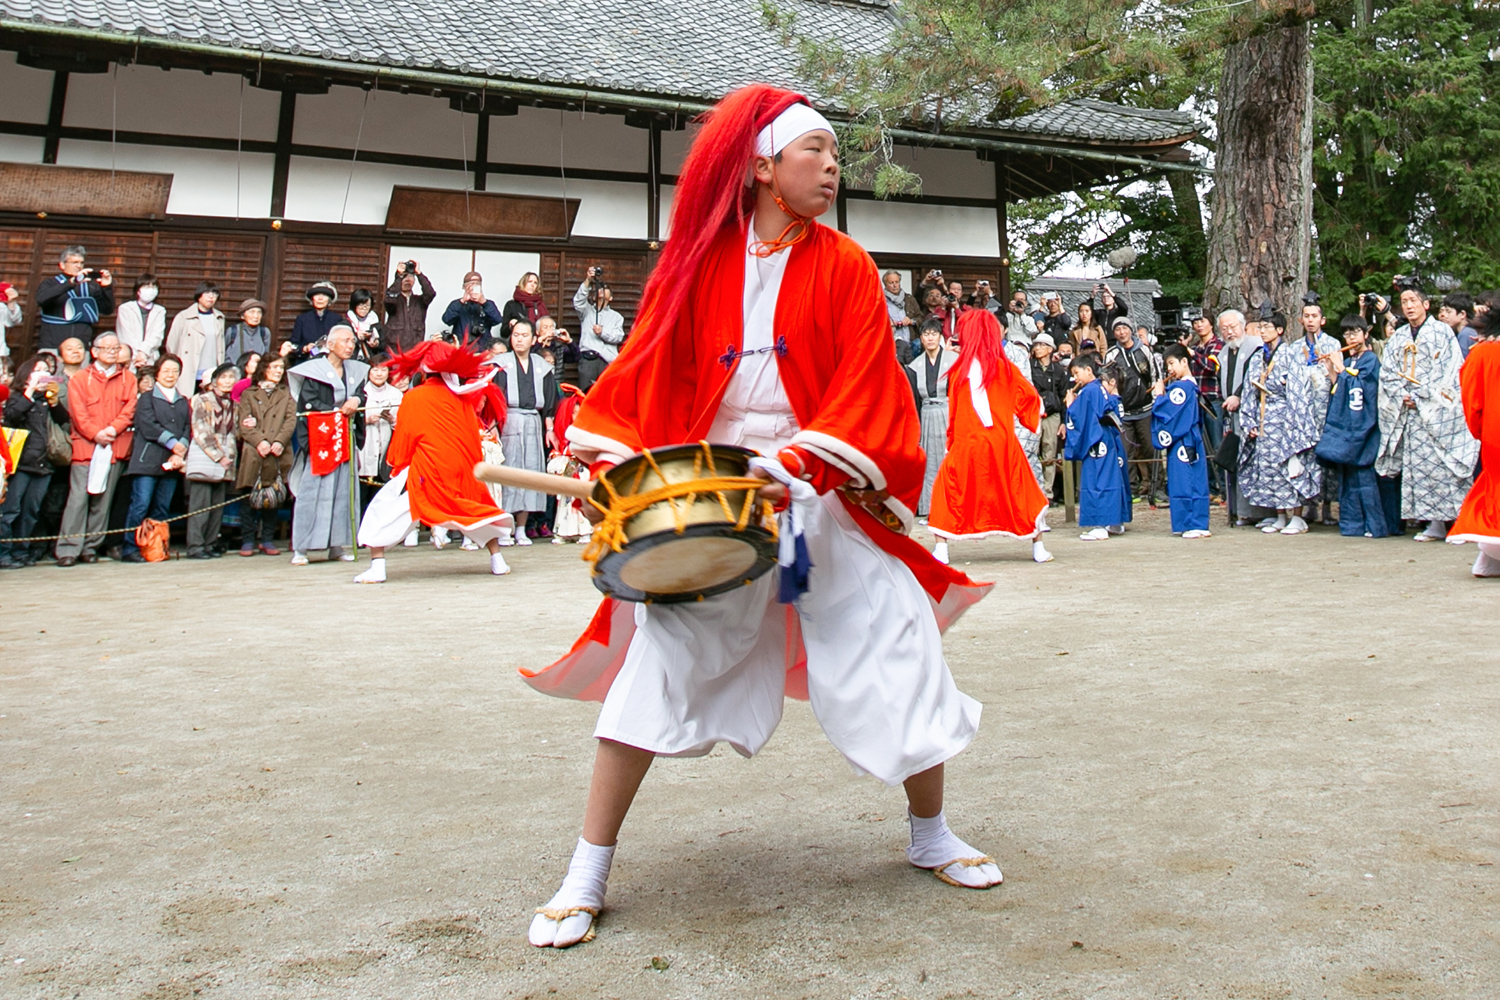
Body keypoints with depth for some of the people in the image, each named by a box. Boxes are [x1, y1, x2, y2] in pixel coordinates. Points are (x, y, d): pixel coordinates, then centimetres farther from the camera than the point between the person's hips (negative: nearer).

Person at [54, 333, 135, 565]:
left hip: (115, 447, 2)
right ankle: (69, 548, -8)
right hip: (85, 446, -2)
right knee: (78, 497, -9)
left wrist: (114, 428, -13)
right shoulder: (80, 379, 8)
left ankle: (90, 547, 10)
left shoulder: (128, 379, 14)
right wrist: (95, 433, -13)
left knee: (103, 499, 3)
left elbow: (130, 409, 3)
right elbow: (77, 412, -1)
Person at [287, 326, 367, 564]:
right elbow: (310, 403, -10)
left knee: (342, 490, 3)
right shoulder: (314, 371, -3)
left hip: (345, 437, 6)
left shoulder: (355, 371, 15)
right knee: (312, 489, -8)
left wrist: (356, 401, -14)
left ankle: (336, 545, 7)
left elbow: (361, 396, 8)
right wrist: (340, 410, -11)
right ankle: (300, 548, -5)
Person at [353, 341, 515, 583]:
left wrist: (396, 463, 17)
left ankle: (377, 567, -4)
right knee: (479, 507, 25)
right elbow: (474, 437, 12)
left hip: (426, 472, -4)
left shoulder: (413, 397, -3)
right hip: (462, 470, 4)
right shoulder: (463, 397, 7)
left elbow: (403, 438, 2)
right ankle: (497, 560, 18)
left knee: (384, 509, 6)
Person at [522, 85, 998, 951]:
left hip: (824, 493, 1)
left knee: (896, 656, 2)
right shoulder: (697, 262, 3)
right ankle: (587, 876, 4)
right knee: (659, 665, -6)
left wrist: (804, 461, -22)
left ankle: (932, 837, 26)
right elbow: (649, 372, 3)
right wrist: (612, 456, -12)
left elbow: (865, 386, -7)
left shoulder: (844, 267, 2)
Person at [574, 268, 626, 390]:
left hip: (608, 360, 1)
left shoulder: (616, 316, 25)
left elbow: (619, 336, 9)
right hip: (588, 358, -1)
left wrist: (603, 333, -9)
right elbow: (578, 301, 1)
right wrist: (587, 281, -12)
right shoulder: (587, 311, 23)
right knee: (586, 392, -11)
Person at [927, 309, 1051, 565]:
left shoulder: (959, 370, -2)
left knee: (948, 491, 11)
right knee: (1023, 492, 12)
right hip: (1002, 442, 1)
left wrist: (950, 441, 13)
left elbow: (952, 411, 3)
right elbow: (1030, 398, 7)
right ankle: (1038, 548, 15)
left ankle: (941, 549, 3)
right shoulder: (1005, 367, 0)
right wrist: (1033, 419, 27)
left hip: (967, 441, -1)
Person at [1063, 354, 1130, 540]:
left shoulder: (1088, 392, -14)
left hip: (1095, 444, -9)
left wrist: (1070, 404, -1)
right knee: (1110, 479, 13)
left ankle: (1100, 527, -8)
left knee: (1095, 482, -7)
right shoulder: (1101, 389, 12)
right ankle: (1116, 522, 21)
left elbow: (1080, 419, -15)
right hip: (1108, 441, 9)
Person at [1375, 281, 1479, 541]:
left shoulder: (1442, 332, 1)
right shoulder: (1398, 337, 15)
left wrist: (1421, 398, -10)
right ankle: (1435, 522, 2)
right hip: (1409, 411, 5)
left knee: (1440, 464, -10)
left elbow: (1448, 371, -6)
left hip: (1437, 410, -5)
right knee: (1416, 467, -1)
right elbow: (1387, 371, 11)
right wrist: (1402, 396, -5)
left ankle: (1457, 520, -6)